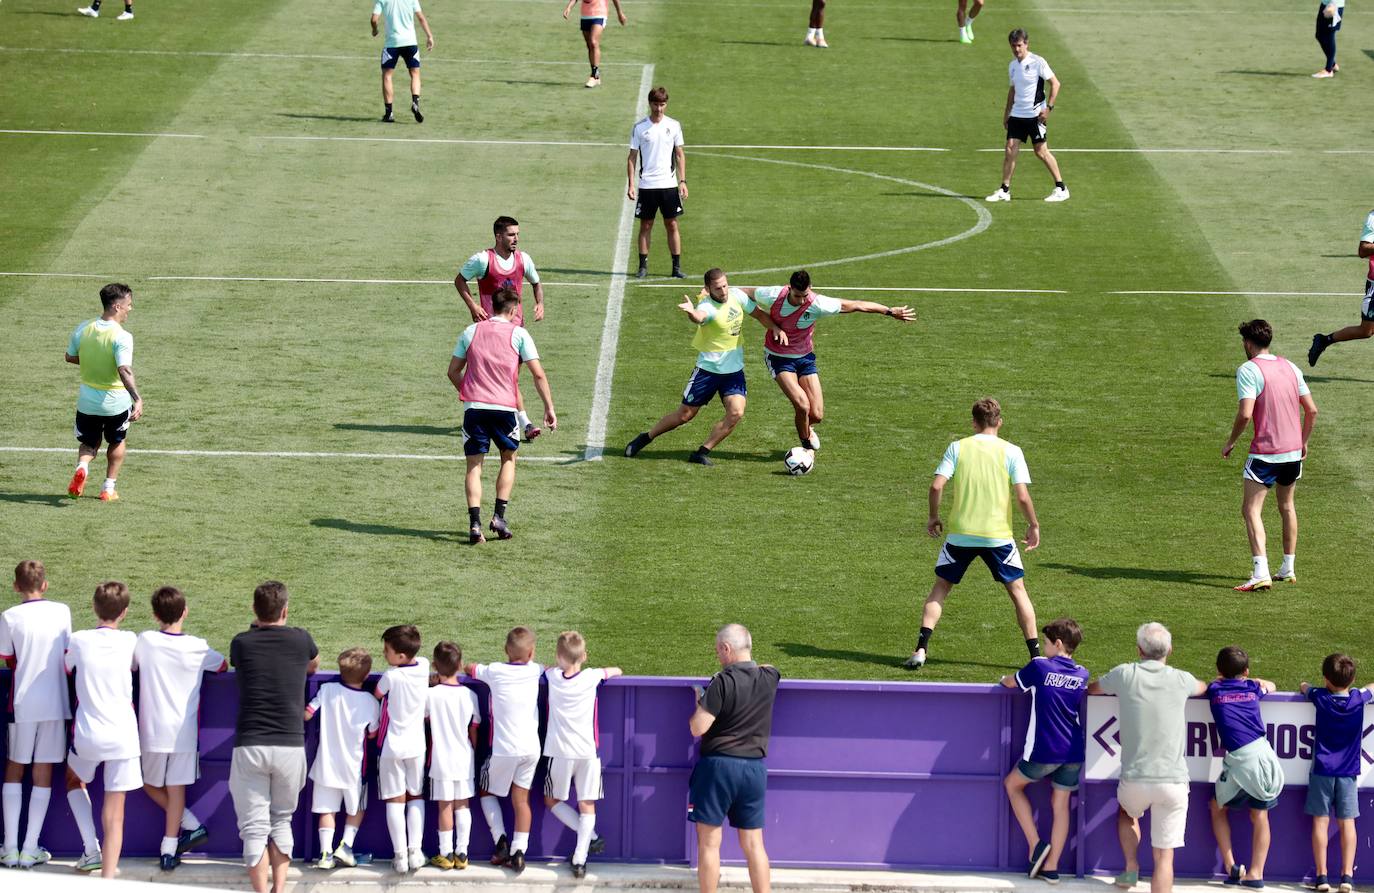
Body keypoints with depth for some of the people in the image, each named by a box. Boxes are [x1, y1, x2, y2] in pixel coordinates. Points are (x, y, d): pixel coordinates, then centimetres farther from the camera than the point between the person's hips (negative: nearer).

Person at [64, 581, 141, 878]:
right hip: (123, 736, 0)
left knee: (74, 781, 29)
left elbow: (66, 668, 14)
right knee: (114, 813, 2)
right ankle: (108, 876, -6)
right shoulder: (129, 641, -4)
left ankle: (92, 849, 16)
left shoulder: (79, 640, -5)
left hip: (87, 735, 0)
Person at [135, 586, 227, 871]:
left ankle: (191, 825, 10)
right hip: (185, 731, 0)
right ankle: (169, 849, 5)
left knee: (151, 785, 18)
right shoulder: (196, 647, -4)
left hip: (153, 730, 0)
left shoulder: (145, 642, -6)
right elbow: (223, 666, 13)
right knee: (176, 788, 5)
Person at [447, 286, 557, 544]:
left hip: (474, 407, 1)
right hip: (504, 407, -1)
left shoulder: (471, 331, 11)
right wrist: (549, 409, 3)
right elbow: (538, 374, -2)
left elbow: (453, 371, 12)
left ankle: (475, 522, -11)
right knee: (509, 458, 19)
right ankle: (499, 516, 8)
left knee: (474, 465, 4)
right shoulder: (518, 334, 3)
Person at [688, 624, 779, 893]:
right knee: (754, 845, 8)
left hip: (719, 765, -5)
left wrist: (699, 704, 3)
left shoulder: (723, 682, -15)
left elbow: (697, 728, -14)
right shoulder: (768, 679, 2)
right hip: (755, 768, 5)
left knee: (709, 843, 3)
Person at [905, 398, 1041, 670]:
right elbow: (1022, 496, -9)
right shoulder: (1011, 451, -3)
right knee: (1017, 590, 13)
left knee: (940, 589, 12)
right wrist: (1033, 525, 7)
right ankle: (1036, 654, 12)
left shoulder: (957, 448, 0)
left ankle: (921, 649, -1)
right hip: (998, 535, -1)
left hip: (959, 534, 1)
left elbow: (937, 486, -8)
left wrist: (933, 517, 8)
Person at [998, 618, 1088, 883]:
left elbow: (1010, 683, 8)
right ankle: (1051, 868, 10)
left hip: (1043, 751, -4)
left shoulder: (1040, 667, -7)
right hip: (1073, 752, 4)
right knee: (1060, 804, 11)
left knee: (1012, 784, 19)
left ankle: (1035, 844, 8)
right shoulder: (1082, 675, 5)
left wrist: (1005, 679, 32)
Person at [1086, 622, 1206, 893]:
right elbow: (1203, 688, 29)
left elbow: (1091, 689, 20)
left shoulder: (1125, 675, -1)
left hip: (1135, 778, 0)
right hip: (1173, 780, 0)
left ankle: (1131, 868, 21)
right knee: (1164, 857, 1)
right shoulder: (1181, 680, 3)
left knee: (1126, 810, 35)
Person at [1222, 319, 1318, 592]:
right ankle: (1288, 569, 28)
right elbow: (1312, 410, 10)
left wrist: (1230, 443, -6)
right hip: (1293, 451, 7)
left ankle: (1261, 573, -20)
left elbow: (1245, 414, -20)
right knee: (1287, 506, 22)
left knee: (1251, 510, -6)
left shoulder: (1248, 370, -10)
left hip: (1265, 452, -7)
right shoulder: (1290, 368, 10)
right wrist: (1304, 442, 22)